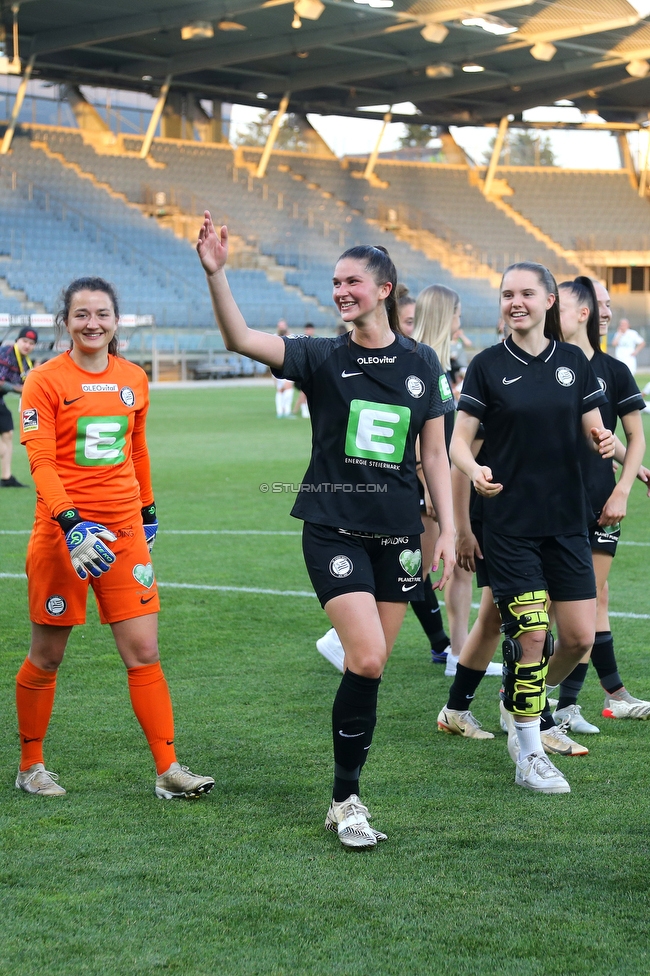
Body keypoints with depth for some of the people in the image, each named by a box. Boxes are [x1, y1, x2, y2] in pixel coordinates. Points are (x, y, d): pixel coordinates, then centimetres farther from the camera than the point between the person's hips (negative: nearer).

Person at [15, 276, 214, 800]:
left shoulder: (134, 379, 8)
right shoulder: (45, 380, -6)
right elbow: (41, 461, -13)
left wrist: (148, 510, 26)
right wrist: (71, 522, -25)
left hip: (124, 530, 4)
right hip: (63, 529, -3)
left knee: (144, 652, -1)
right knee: (47, 656, 7)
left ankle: (168, 770, 2)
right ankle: (31, 765, 23)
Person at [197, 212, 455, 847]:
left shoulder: (420, 363, 6)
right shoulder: (323, 358, -2)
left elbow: (434, 452, 10)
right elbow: (241, 339, -17)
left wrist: (448, 528, 4)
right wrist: (215, 274, -30)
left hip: (397, 531, 3)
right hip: (333, 528, -3)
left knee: (371, 668, 7)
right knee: (366, 660, -15)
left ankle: (346, 795, 20)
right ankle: (345, 801, -1)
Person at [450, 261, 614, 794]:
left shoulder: (574, 361, 6)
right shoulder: (488, 366, -2)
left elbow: (594, 430, 11)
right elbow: (460, 440, -3)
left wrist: (607, 443, -13)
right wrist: (475, 471, -25)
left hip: (566, 520, 4)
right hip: (510, 524, -3)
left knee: (580, 638, 1)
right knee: (531, 635, -10)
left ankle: (526, 702, 29)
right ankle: (529, 755, 4)